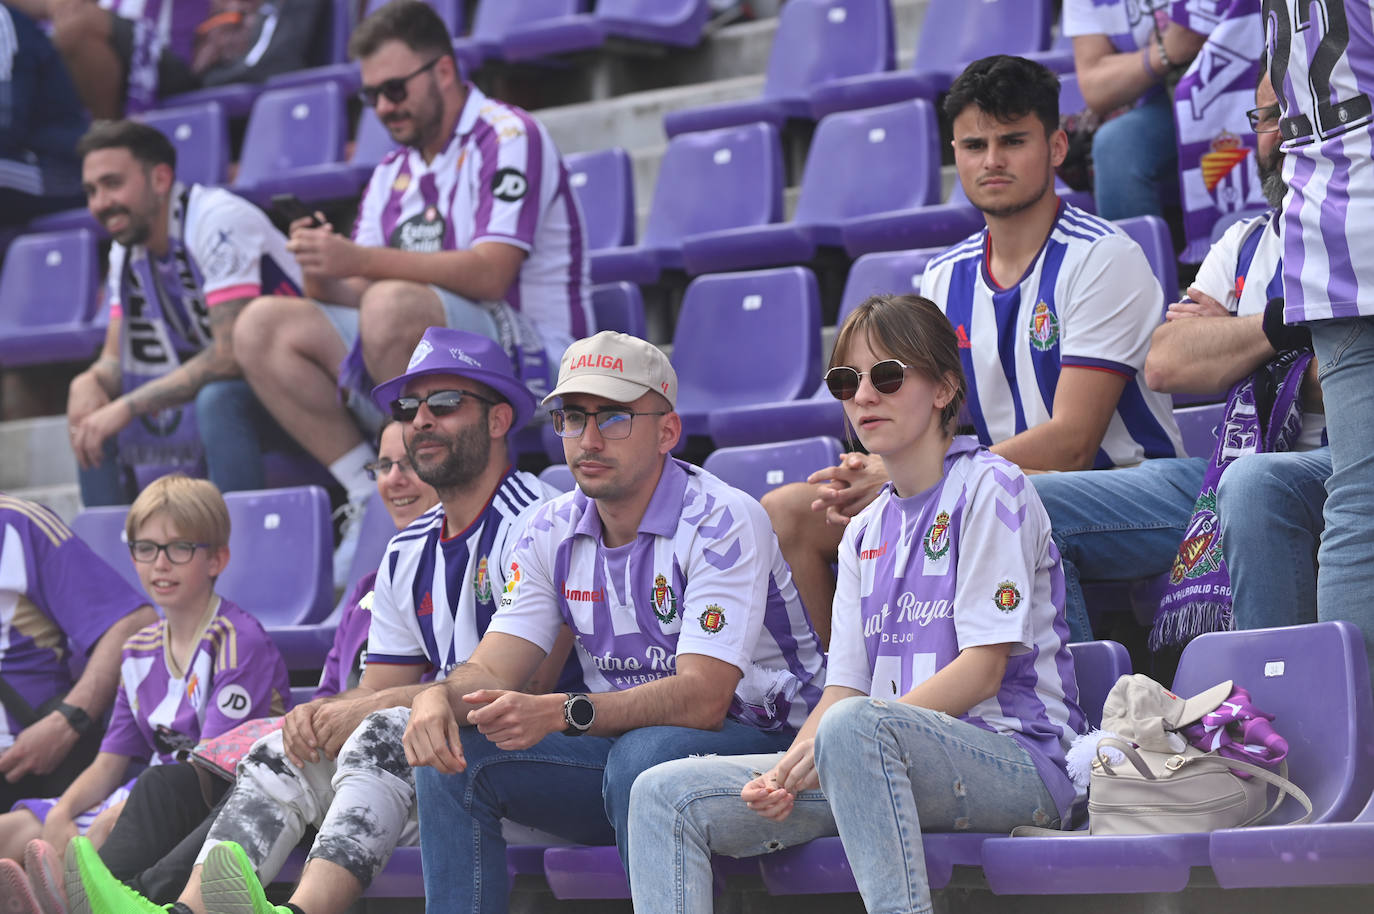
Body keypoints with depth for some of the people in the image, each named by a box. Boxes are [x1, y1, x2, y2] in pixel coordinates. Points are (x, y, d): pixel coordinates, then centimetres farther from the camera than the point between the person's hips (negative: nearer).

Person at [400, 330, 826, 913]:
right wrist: (439, 697, -26)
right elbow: (492, 670, 0)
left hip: (757, 739, -6)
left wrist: (560, 713, -38)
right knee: (451, 751, -13)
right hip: (619, 743, 6)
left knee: (642, 754, -38)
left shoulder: (724, 523, -17)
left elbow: (702, 697, -26)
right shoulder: (551, 532, 5)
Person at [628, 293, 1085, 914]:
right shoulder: (866, 532, 21)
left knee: (855, 725, -40)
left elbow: (982, 670, -11)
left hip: (1018, 760, -7)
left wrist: (826, 749, -18)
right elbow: (844, 687, 14)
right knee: (665, 795, -7)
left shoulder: (988, 488, -1)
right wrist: (786, 771, -8)